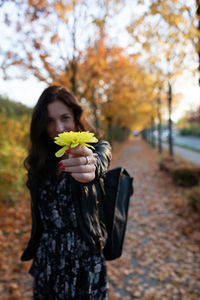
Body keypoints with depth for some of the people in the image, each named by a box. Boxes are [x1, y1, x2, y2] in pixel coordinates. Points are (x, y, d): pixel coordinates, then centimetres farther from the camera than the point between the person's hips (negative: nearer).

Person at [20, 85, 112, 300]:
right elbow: (40, 213, 9)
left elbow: (99, 162, -33)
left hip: (84, 258, -3)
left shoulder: (97, 147, -8)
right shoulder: (40, 159, 4)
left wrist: (89, 165, -55)